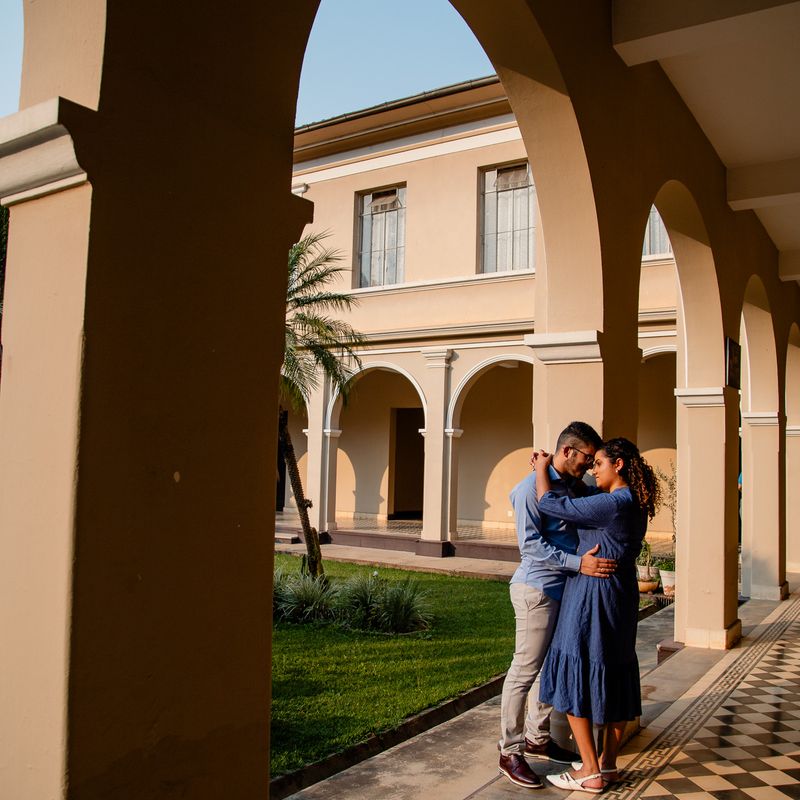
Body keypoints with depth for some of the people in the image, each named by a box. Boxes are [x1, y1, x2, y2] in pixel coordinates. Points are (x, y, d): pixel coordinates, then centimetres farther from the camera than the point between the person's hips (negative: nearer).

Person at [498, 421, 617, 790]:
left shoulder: (575, 486, 12)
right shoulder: (532, 487, -13)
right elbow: (531, 544, -19)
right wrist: (579, 563, -25)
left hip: (564, 589, 9)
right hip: (536, 589, -9)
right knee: (525, 670, -3)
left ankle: (538, 738, 32)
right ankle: (510, 752, 8)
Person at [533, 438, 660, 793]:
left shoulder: (612, 504, -20)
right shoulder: (635, 504, 8)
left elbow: (550, 503, -18)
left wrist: (542, 468, -3)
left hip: (592, 596, -9)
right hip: (621, 595, 9)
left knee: (574, 679, 1)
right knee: (615, 677, 14)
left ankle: (591, 773, 7)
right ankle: (608, 763, 26)